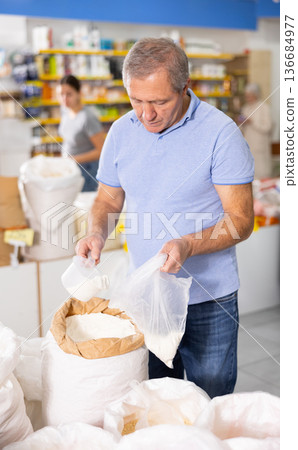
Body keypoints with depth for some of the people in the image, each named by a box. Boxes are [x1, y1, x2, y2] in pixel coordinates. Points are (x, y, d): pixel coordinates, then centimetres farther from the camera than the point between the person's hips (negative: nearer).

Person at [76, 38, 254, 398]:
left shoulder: (220, 132, -14)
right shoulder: (121, 132, 1)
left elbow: (241, 220, -13)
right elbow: (107, 200, 11)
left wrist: (188, 245, -29)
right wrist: (96, 233, -10)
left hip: (208, 299, -3)